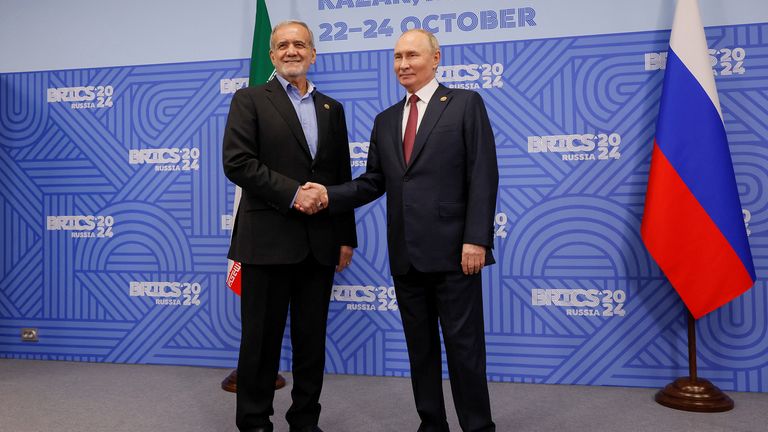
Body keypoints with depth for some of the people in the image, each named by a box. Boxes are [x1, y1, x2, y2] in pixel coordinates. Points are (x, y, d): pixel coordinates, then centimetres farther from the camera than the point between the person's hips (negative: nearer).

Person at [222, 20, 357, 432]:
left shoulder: (332, 109, 15)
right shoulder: (250, 100, 3)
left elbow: (342, 178, 14)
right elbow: (237, 163, -10)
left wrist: (346, 237, 9)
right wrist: (292, 192, -15)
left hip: (319, 243, 4)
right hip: (268, 239, -4)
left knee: (312, 340, 11)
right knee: (261, 339, 5)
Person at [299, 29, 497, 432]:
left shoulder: (466, 104, 0)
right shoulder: (385, 120, 16)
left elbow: (483, 176, -8)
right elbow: (373, 182, 13)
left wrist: (476, 239, -15)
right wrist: (329, 195, -4)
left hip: (452, 250, -5)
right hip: (405, 254, 6)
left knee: (464, 346, 2)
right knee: (420, 347, 14)